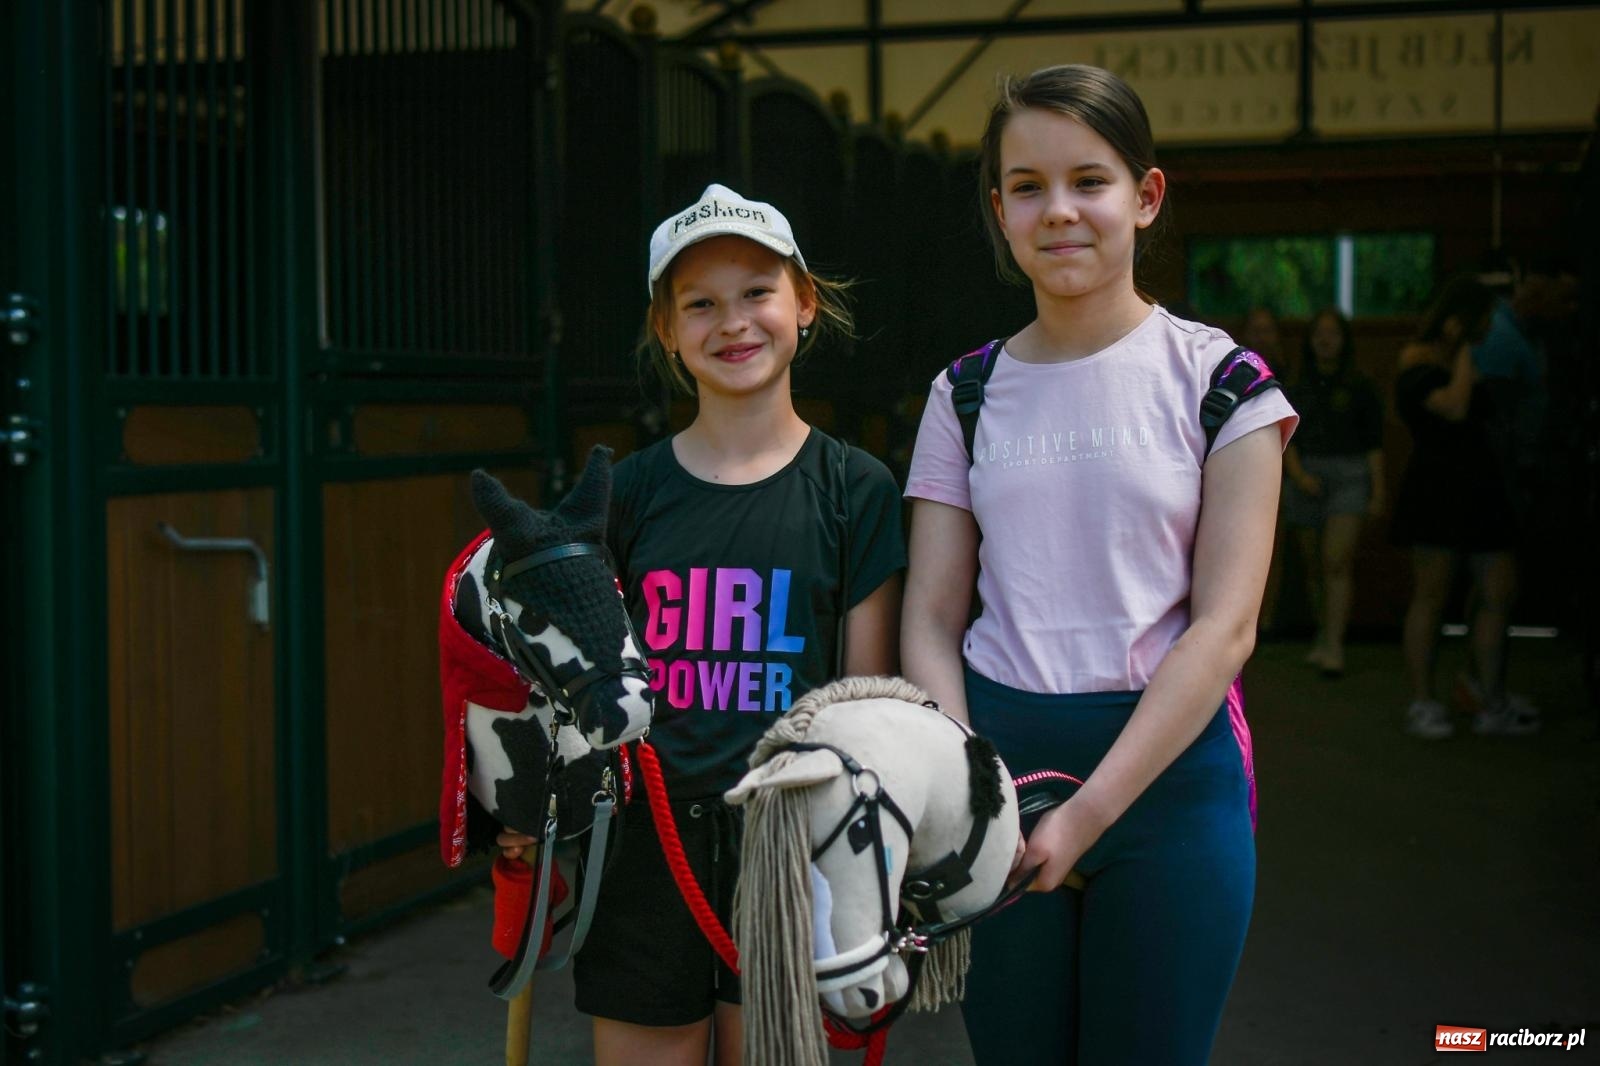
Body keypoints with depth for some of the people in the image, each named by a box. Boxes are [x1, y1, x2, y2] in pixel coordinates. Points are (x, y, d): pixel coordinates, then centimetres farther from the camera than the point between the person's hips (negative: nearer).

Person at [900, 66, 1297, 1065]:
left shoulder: (1213, 376, -4)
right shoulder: (966, 394, 5)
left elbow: (1225, 626, -10)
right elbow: (932, 618, 2)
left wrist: (1091, 812, -17)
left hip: (1167, 766, -2)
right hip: (997, 763, 3)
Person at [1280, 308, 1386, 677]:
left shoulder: (1359, 389, 5)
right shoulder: (1297, 389, 9)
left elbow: (1374, 444, 5)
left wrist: (1378, 492, 1)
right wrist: (1298, 474, -11)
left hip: (1349, 476, -3)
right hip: (1305, 477, 3)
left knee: (1337, 563, -14)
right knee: (1313, 565, 7)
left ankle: (1333, 647, -19)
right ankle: (1323, 635, 21)